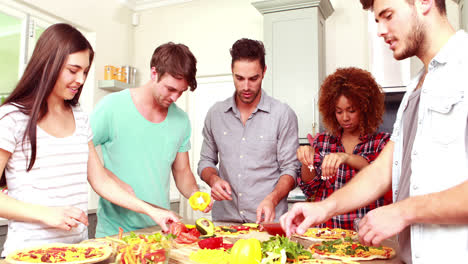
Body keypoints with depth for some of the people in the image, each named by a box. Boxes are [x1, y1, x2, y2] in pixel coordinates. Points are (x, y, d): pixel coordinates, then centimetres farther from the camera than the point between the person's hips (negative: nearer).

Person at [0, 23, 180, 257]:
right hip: (30, 247, -4)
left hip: (78, 244, 5)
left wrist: (151, 210, 2)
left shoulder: (80, 118, 8)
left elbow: (100, 181, 8)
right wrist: (45, 213, -21)